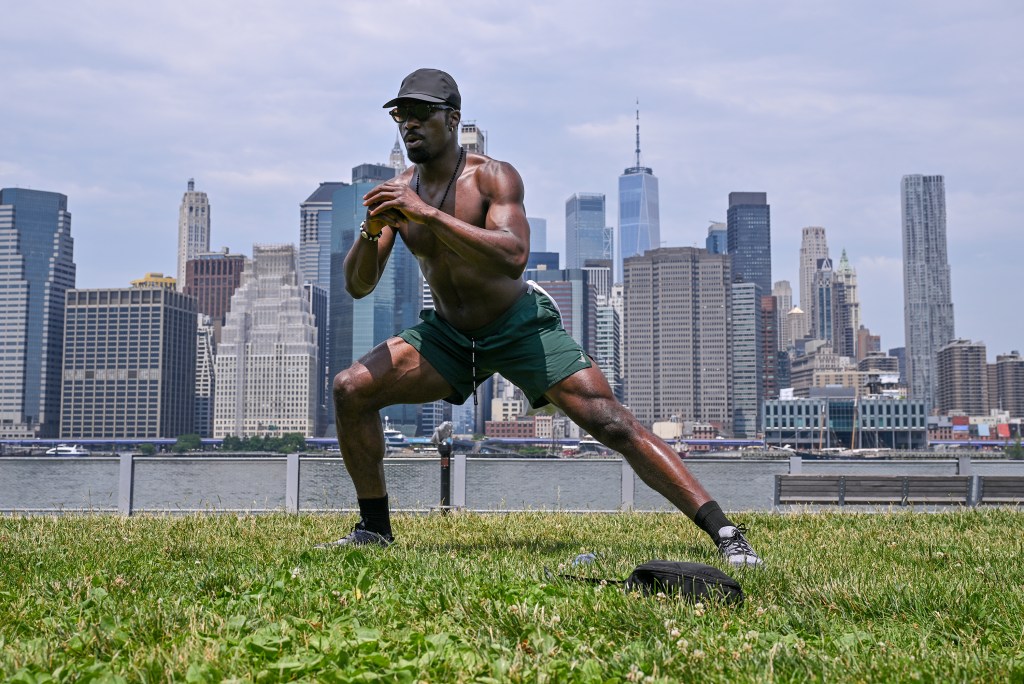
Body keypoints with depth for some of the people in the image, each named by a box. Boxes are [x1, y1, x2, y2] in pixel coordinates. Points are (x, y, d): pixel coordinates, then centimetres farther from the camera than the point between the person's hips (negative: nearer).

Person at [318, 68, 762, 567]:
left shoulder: (493, 177, -17)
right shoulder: (396, 193, -2)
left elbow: (513, 258, -36)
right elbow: (357, 286, -4)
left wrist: (428, 214, -38)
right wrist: (371, 231, -24)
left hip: (522, 326, -5)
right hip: (448, 334, 5)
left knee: (612, 423, -16)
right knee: (350, 390, -8)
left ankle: (725, 534, -13)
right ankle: (375, 528, 8)